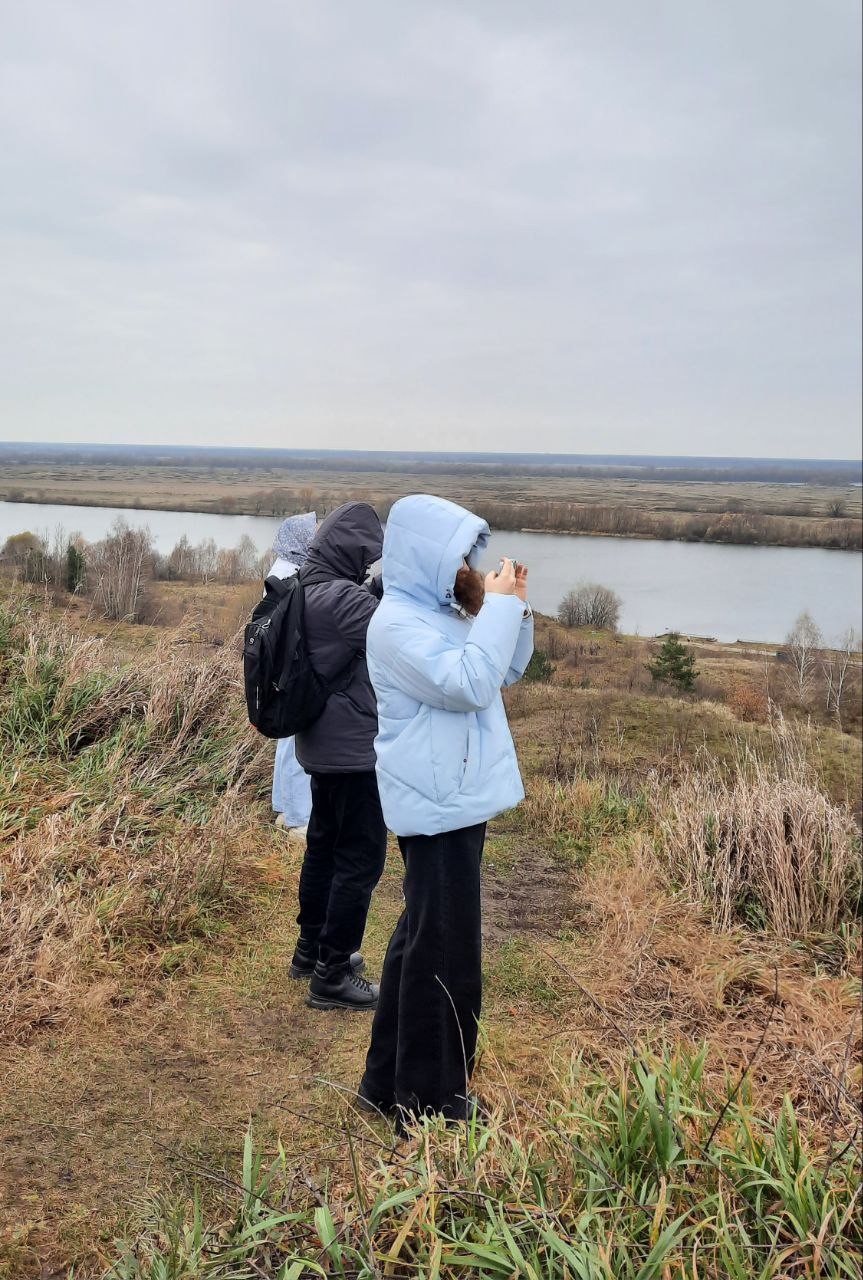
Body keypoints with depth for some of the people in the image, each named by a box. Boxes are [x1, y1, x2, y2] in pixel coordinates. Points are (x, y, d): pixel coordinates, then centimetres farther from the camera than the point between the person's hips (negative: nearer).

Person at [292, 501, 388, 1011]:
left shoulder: (310, 589, 7)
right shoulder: (341, 598, -23)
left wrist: (384, 591, -1)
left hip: (323, 744, 10)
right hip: (355, 748, -10)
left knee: (325, 845, 21)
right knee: (360, 858, 0)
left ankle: (312, 949, 35)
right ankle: (333, 976, 9)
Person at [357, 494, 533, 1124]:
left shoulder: (444, 613, 11)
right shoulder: (397, 623, -18)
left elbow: (505, 672, 17)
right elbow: (470, 683, -28)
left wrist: (515, 609, 3)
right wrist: (499, 607, -20)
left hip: (458, 801, 10)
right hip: (439, 807, -10)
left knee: (421, 941, 18)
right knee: (446, 954, -2)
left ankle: (390, 1084, 33)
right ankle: (431, 1102, 13)